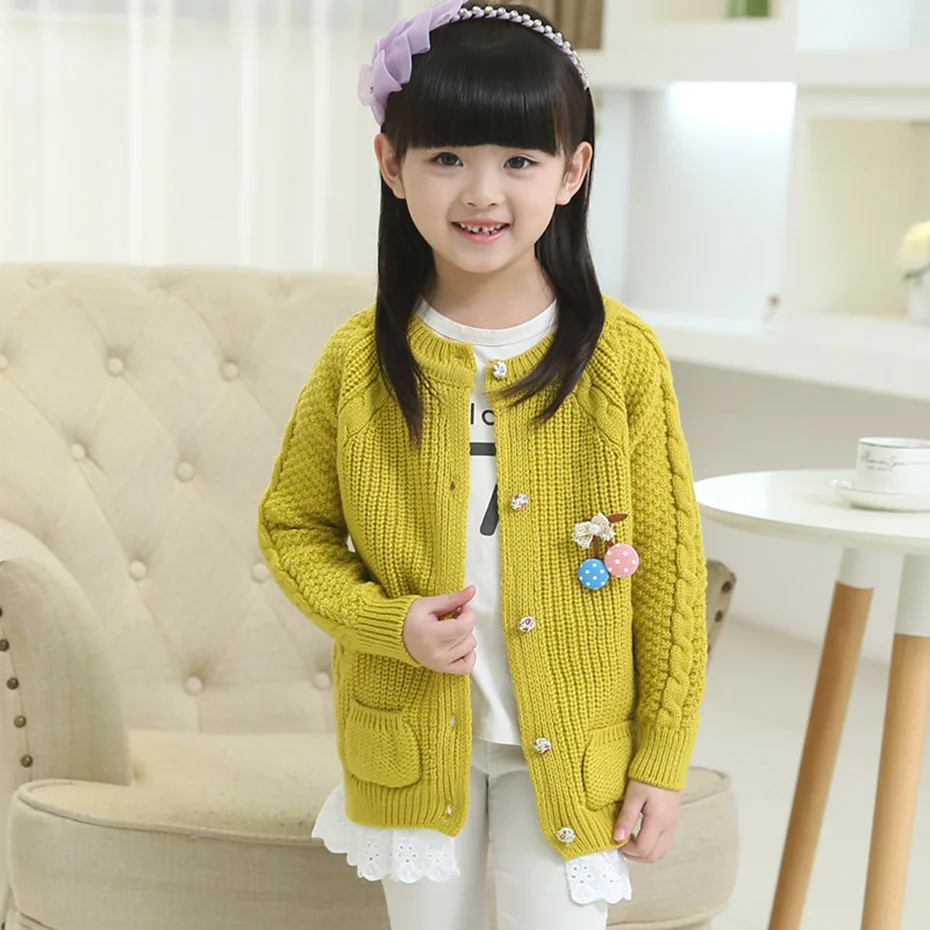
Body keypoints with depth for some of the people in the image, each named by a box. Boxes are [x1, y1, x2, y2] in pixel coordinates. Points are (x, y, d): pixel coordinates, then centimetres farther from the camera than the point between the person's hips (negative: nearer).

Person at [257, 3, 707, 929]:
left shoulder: (623, 358, -11)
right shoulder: (357, 361, -8)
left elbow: (668, 565, -6)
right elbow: (293, 527, 3)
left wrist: (662, 759, -4)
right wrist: (387, 621, -15)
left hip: (569, 741, -1)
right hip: (412, 741, 2)